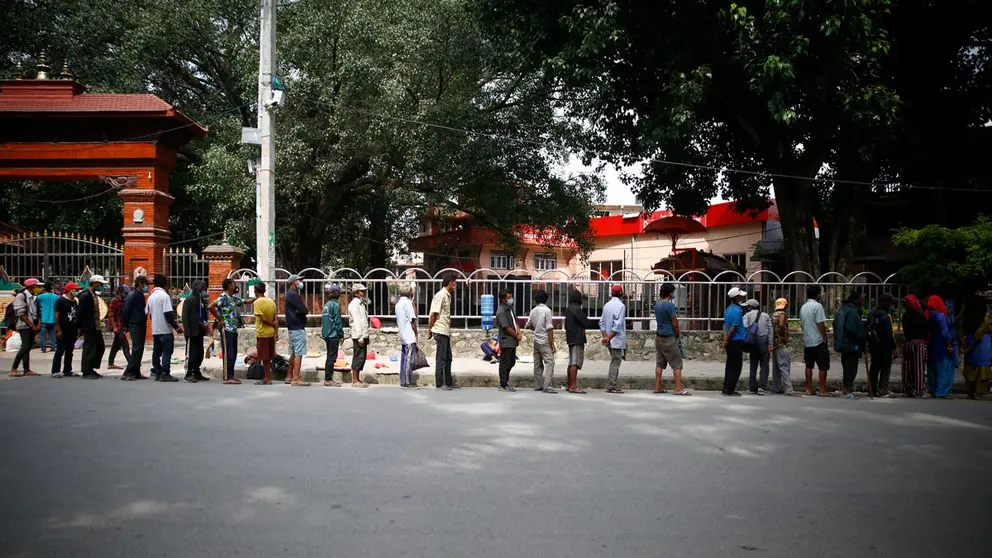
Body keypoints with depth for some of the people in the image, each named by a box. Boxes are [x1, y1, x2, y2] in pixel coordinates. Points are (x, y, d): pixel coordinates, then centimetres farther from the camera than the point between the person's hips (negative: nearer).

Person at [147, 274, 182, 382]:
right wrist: (176, 327, -13)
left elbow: (149, 313, 16)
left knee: (156, 351, 12)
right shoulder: (164, 295, -13)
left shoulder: (151, 297, 10)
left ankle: (156, 372, 15)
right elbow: (168, 314, -18)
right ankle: (165, 374, -7)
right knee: (167, 352, -4)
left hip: (155, 329, 7)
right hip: (165, 329, -7)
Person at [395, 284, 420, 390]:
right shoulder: (407, 302, -12)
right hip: (409, 337, -10)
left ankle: (403, 381, 15)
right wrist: (416, 334, -9)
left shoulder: (398, 303, 17)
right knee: (409, 359, -7)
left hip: (402, 336, 10)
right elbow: (412, 320, -14)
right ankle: (407, 382, -6)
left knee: (404, 359, 12)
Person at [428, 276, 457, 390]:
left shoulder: (447, 296, 15)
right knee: (441, 358, -3)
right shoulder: (441, 295, -14)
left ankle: (448, 382, 22)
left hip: (446, 331, 9)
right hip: (440, 331, -9)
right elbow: (434, 314, -16)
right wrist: (430, 329, -14)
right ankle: (439, 384, 4)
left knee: (448, 358, 14)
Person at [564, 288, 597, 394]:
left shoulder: (569, 309, 16)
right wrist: (598, 325, -3)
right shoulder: (577, 309, -14)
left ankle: (570, 385, 19)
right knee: (575, 363, -10)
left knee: (571, 363, 14)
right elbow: (586, 323, -16)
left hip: (571, 339, 10)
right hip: (577, 339, -10)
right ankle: (573, 386, -12)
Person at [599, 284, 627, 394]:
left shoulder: (606, 305, 11)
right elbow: (617, 325, -20)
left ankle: (613, 385, 20)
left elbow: (601, 322, 9)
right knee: (615, 362, -3)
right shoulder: (621, 306, -12)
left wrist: (605, 336, 2)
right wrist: (609, 338, -18)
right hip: (617, 340, -8)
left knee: (614, 362, 17)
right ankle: (611, 386, -1)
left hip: (610, 340, 8)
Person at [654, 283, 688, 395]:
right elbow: (675, 323, -14)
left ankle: (658, 387, 12)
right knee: (677, 364, -2)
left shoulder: (657, 304, 8)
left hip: (659, 336, 8)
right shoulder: (669, 305, -17)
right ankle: (679, 389, -3)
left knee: (659, 363, 11)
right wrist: (678, 334, 2)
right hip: (669, 338, -8)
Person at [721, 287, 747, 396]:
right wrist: (726, 341, -9)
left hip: (730, 342, 9)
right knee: (736, 367, -2)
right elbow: (733, 329, -18)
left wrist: (725, 340, 6)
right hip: (736, 342, -9)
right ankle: (729, 390, 0)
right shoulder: (737, 311, -17)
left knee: (730, 366, 14)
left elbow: (725, 325, 13)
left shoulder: (728, 309, 12)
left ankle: (727, 389, 18)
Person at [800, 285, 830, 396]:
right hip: (818, 341, -7)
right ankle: (822, 390, 0)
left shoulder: (803, 307, 11)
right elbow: (820, 324, -16)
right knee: (823, 367, 1)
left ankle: (809, 389, 12)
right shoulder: (817, 306, -12)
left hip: (807, 341, 7)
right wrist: (825, 338, -10)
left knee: (809, 366, 10)